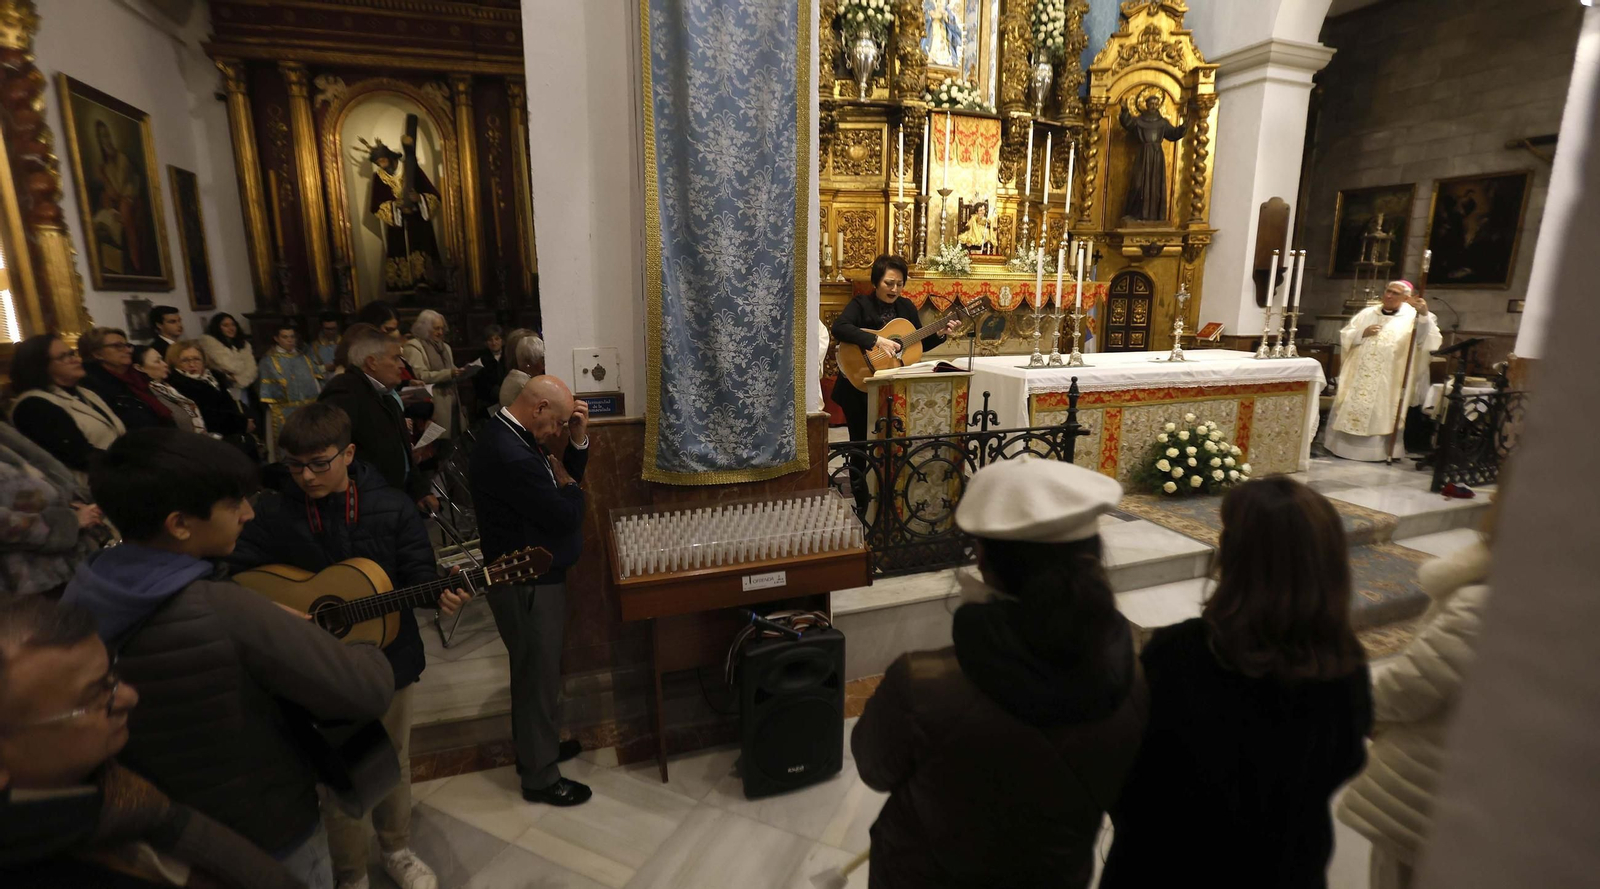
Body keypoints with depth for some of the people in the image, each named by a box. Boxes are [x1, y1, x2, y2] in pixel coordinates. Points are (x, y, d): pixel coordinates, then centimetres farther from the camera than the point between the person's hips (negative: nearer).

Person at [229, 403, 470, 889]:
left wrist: (439, 594, -29)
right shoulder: (271, 512, -9)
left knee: (393, 761, 19)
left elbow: (418, 571, -9)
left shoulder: (391, 506, -9)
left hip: (389, 657, 1)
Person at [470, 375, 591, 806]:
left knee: (534, 672, 26)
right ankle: (540, 776, 27)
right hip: (529, 585, -10)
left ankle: (535, 744, 47)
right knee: (539, 677, 8)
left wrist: (578, 439, -7)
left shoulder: (507, 432, 3)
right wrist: (567, 484, -8)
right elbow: (566, 515, -26)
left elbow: (570, 475, 8)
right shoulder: (511, 457, -31)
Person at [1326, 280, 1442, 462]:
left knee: (1381, 415, 1)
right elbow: (1344, 337, 9)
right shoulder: (1367, 313, 10)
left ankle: (1379, 451, 10)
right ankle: (1345, 447, 13)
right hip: (1357, 375, 3)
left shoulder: (1412, 317, 1)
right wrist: (1362, 333, -9)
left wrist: (1425, 315, -29)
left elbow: (1429, 340, -15)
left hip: (1388, 379, -3)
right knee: (1350, 410, 5)